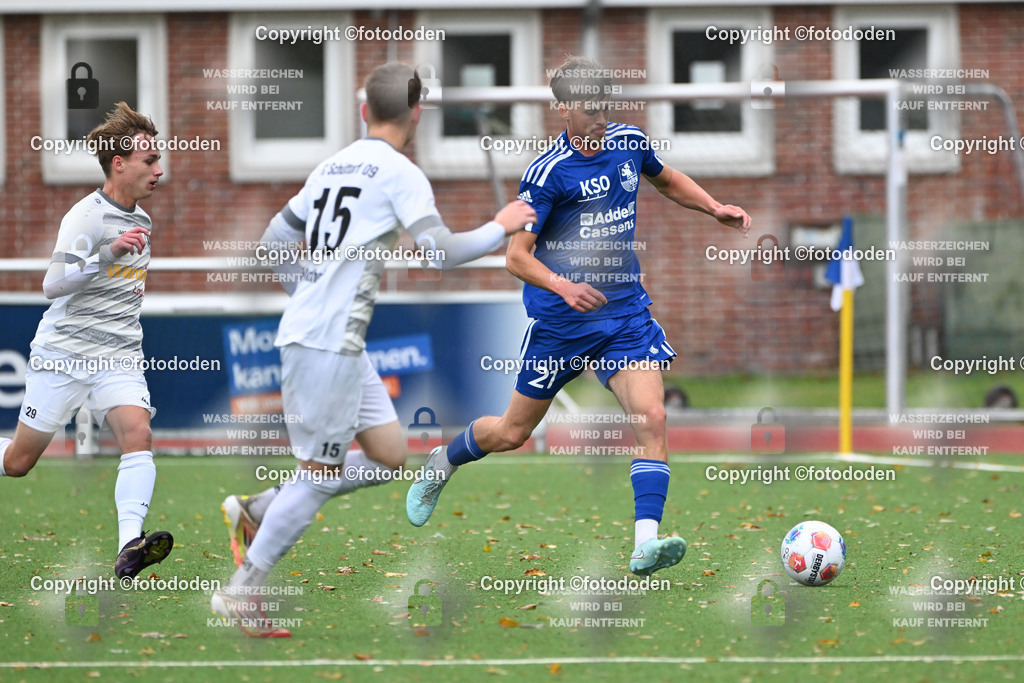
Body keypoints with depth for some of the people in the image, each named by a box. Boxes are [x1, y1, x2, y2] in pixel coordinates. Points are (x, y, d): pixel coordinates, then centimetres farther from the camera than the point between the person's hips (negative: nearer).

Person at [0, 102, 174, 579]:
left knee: (138, 434, -23)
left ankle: (130, 547, -36)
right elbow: (53, 285, -25)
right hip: (64, 354, -5)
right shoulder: (86, 216, -12)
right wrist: (109, 256, -34)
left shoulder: (140, 221, 13)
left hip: (119, 359, 5)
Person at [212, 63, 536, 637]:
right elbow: (442, 252, -16)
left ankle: (257, 512, 13)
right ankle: (242, 592, 1)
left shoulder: (333, 166, 15)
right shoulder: (400, 173, -9)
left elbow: (275, 243, 20)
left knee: (390, 455, 11)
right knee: (322, 473, -3)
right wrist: (501, 228, -2)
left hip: (317, 333, 9)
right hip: (327, 344, -9)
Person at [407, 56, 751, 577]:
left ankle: (645, 543, -25)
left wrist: (715, 208, 11)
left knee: (651, 417, -19)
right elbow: (516, 256, -17)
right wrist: (562, 286, -33)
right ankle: (441, 465, 42)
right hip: (558, 320, -4)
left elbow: (666, 180, 25)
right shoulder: (547, 172, -16)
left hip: (626, 315, 4)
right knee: (513, 432, 10)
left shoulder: (629, 143, 2)